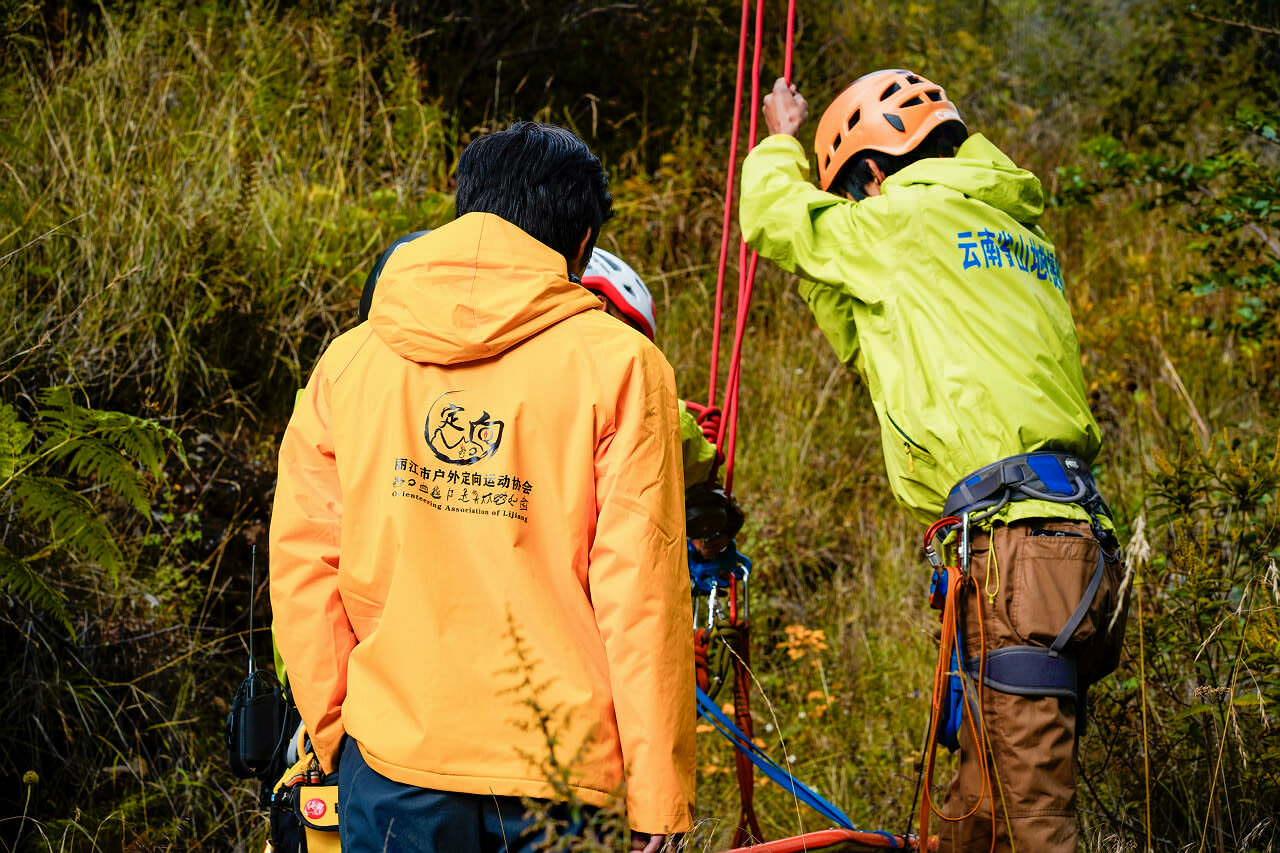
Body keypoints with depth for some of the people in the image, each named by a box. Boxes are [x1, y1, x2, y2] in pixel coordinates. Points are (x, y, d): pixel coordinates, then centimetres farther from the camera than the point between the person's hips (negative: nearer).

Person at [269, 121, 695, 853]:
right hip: (554, 765, -3)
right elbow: (640, 590, -9)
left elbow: (302, 566, 6)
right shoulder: (616, 365, -4)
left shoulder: (348, 360, 6)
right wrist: (658, 792, -4)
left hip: (389, 758, 3)